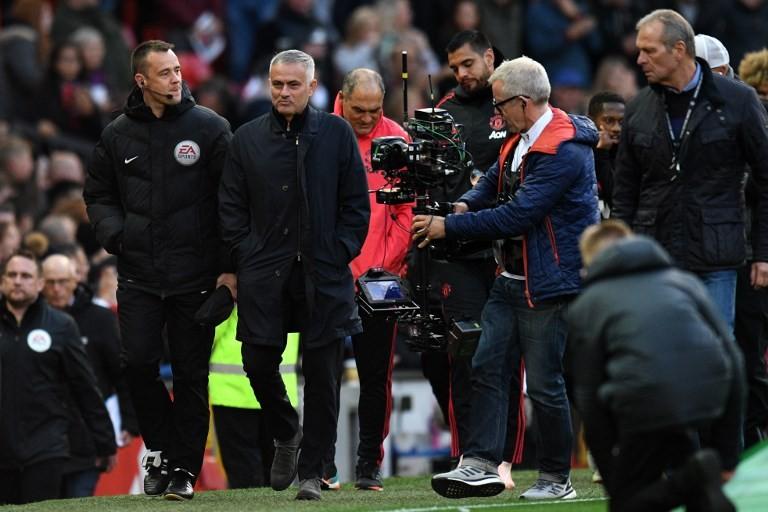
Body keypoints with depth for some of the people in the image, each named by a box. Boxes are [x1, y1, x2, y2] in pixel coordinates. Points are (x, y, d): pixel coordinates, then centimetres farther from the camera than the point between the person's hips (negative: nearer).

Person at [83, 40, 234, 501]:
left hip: (195, 273, -2)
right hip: (139, 275, 2)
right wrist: (113, 233, -2)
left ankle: (183, 468, 9)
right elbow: (99, 194, 19)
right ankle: (161, 447, 14)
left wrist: (230, 267, -6)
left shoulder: (209, 127, -2)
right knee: (139, 363, -7)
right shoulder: (118, 135, 6)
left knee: (191, 373, 2)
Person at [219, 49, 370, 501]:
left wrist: (341, 253, -4)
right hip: (264, 273, 2)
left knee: (322, 373, -1)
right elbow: (231, 205, 10)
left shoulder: (337, 134, 4)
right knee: (259, 363, -2)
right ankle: (286, 435, 27)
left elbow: (356, 203, 5)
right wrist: (245, 255, -1)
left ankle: (311, 470, 6)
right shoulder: (248, 138, 8)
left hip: (324, 274, -1)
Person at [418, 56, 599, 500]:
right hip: (512, 278, 9)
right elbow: (495, 182, 25)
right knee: (489, 367, 2)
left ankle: (557, 477, 8)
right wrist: (465, 204, 1)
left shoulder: (564, 152, -21)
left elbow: (517, 214, -24)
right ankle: (481, 465, 1)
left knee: (544, 382, -3)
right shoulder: (521, 140, 10)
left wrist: (448, 227, -18)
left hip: (549, 284, -9)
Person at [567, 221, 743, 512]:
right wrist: (729, 453, 21)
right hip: (709, 390, 4)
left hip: (646, 400, -4)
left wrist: (610, 476, 23)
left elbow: (589, 398, 17)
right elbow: (732, 356, 18)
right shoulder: (683, 280, 28)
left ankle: (692, 479, -15)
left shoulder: (585, 307, 22)